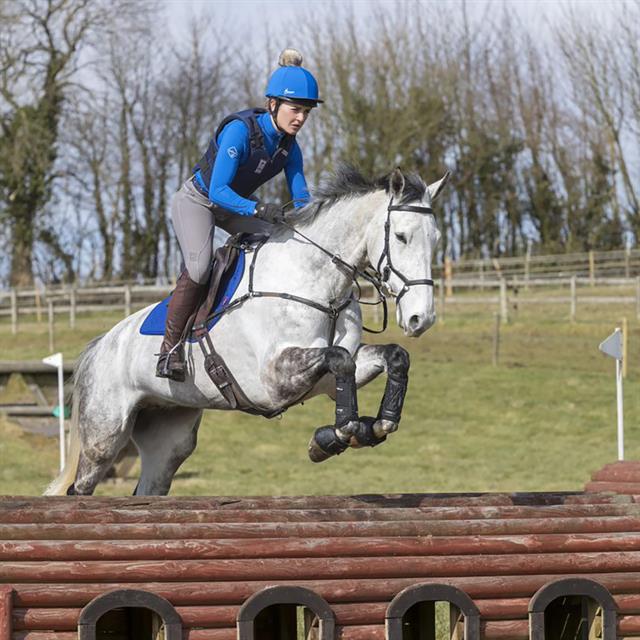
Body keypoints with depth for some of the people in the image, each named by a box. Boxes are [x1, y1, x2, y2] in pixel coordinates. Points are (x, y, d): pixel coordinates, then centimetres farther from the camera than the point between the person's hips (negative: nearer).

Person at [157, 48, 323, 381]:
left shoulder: (289, 146, -10)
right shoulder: (239, 131, -31)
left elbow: (301, 198, -4)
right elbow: (218, 190, -37)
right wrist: (257, 209, -52)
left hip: (233, 205, 7)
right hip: (197, 200, -7)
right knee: (199, 268, -29)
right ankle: (170, 347, -19)